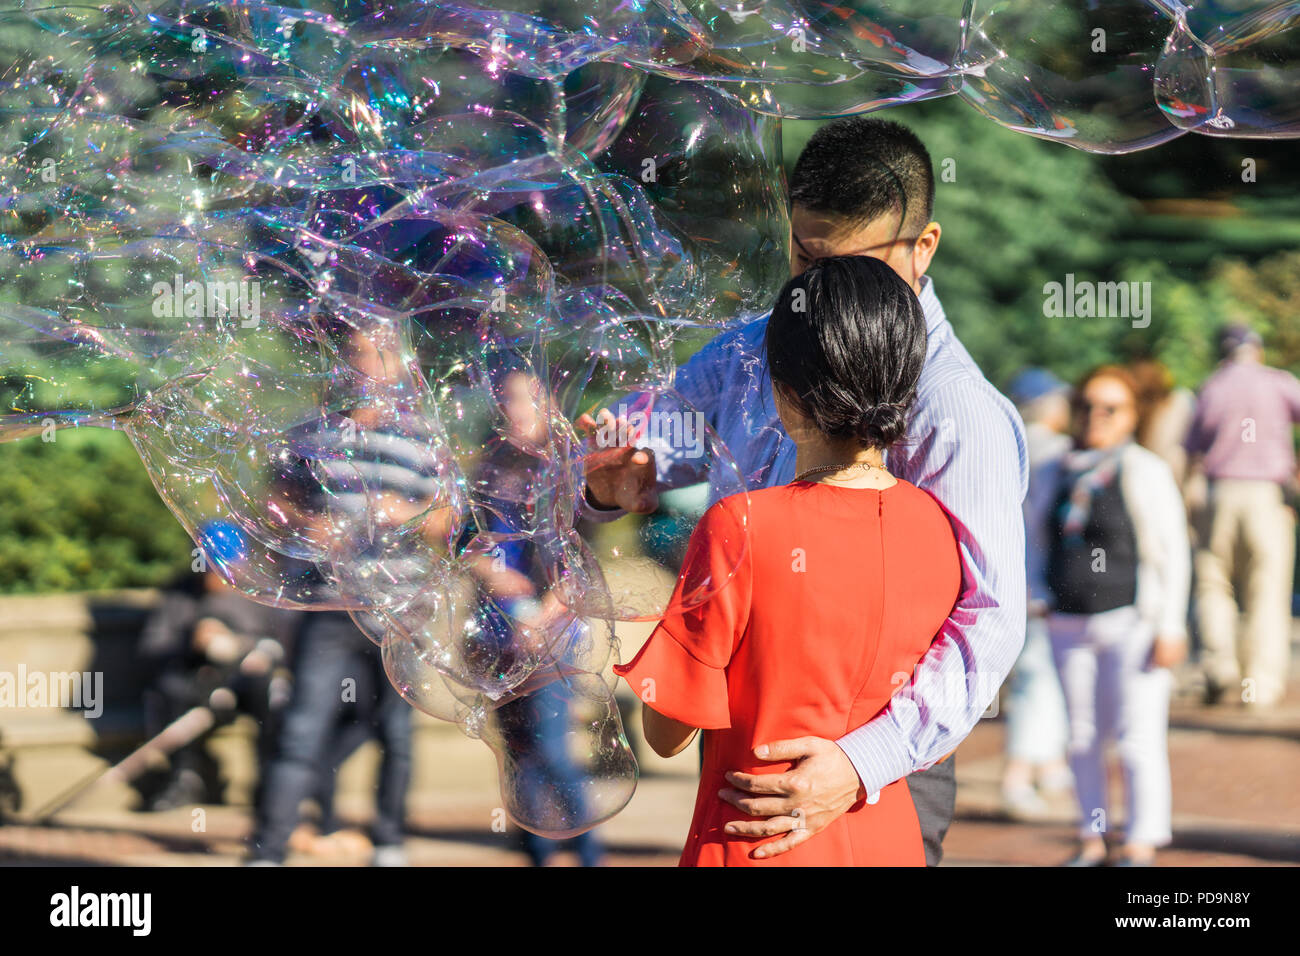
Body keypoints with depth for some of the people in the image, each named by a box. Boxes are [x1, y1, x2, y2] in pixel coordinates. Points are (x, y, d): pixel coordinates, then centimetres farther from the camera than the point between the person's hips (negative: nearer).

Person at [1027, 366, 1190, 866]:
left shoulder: (1147, 473, -2)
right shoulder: (1051, 476, 10)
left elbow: (1172, 556, -3)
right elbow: (1037, 543, 23)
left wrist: (1169, 628, -8)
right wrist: (1044, 596, 8)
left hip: (1131, 622, -4)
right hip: (1069, 626, 5)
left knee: (1138, 738, -5)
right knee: (1082, 737, 7)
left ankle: (1141, 845, 1)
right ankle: (1092, 838, 17)